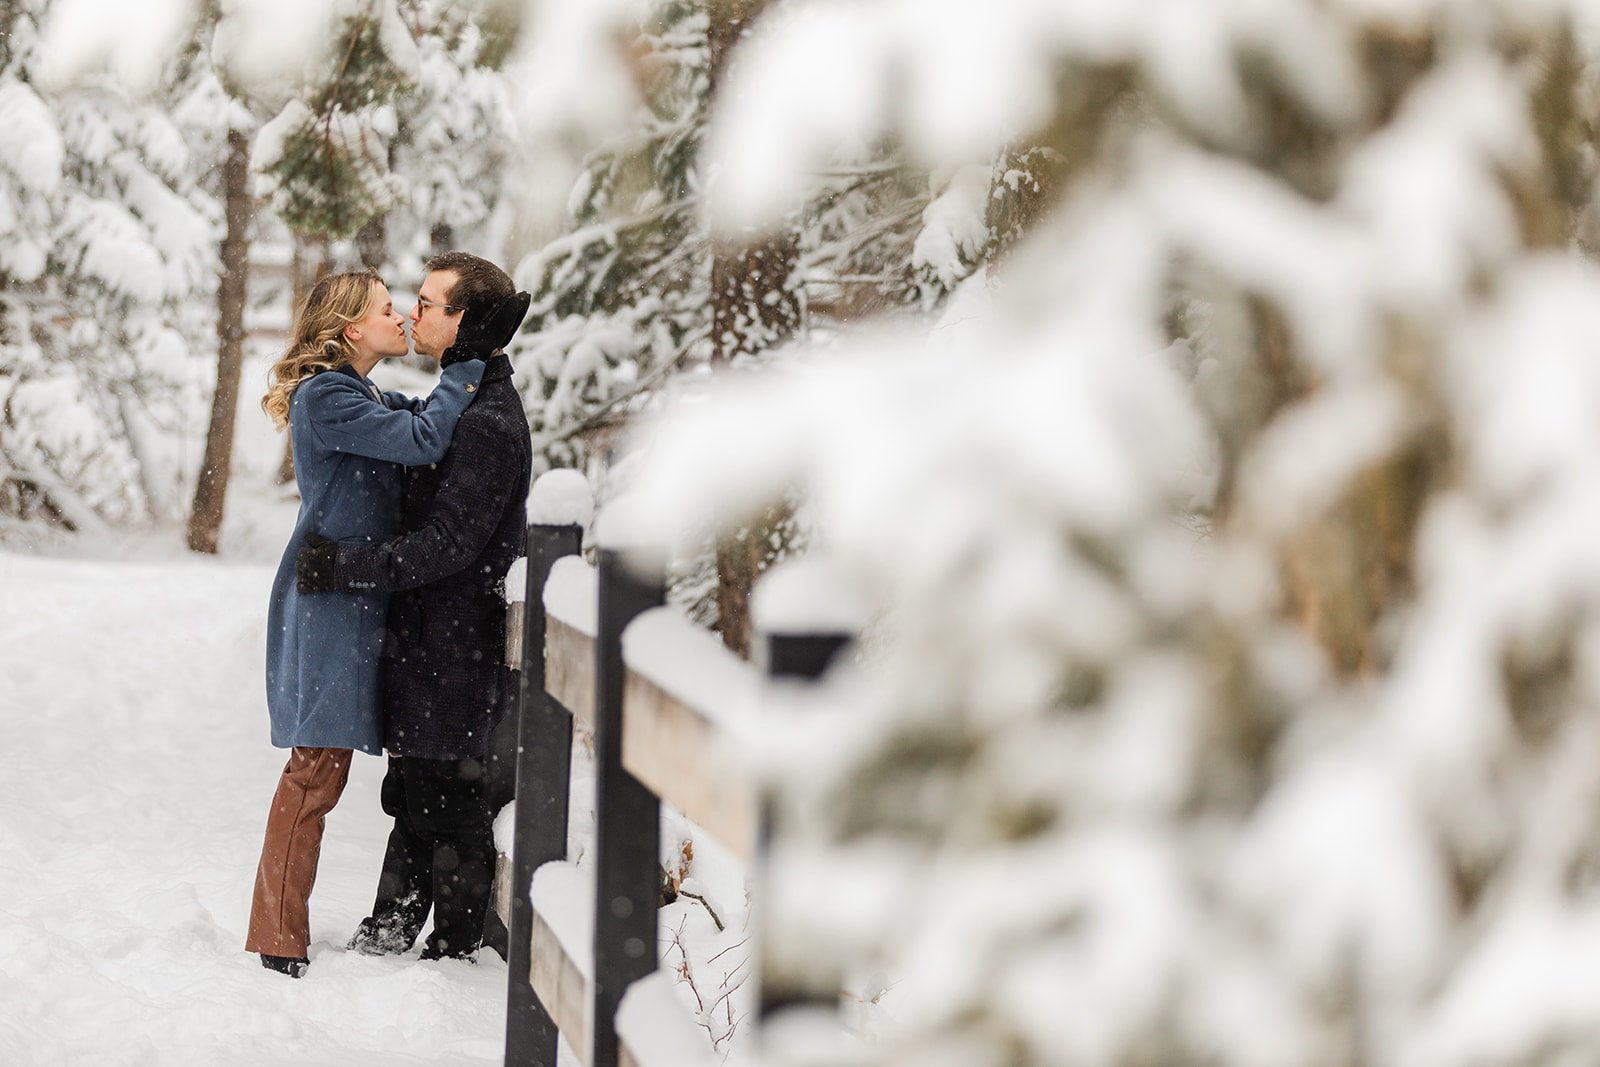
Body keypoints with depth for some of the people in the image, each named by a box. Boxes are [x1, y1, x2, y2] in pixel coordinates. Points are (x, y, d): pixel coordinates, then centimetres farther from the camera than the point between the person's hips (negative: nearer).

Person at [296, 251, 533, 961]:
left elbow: (449, 542, -24)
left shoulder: (489, 424, -20)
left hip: (456, 642, -10)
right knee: (413, 790, 17)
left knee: (451, 798, -1)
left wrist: (346, 567, -22)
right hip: (424, 635, 10)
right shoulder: (465, 405, 14)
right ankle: (390, 931, 27)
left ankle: (455, 949, 8)